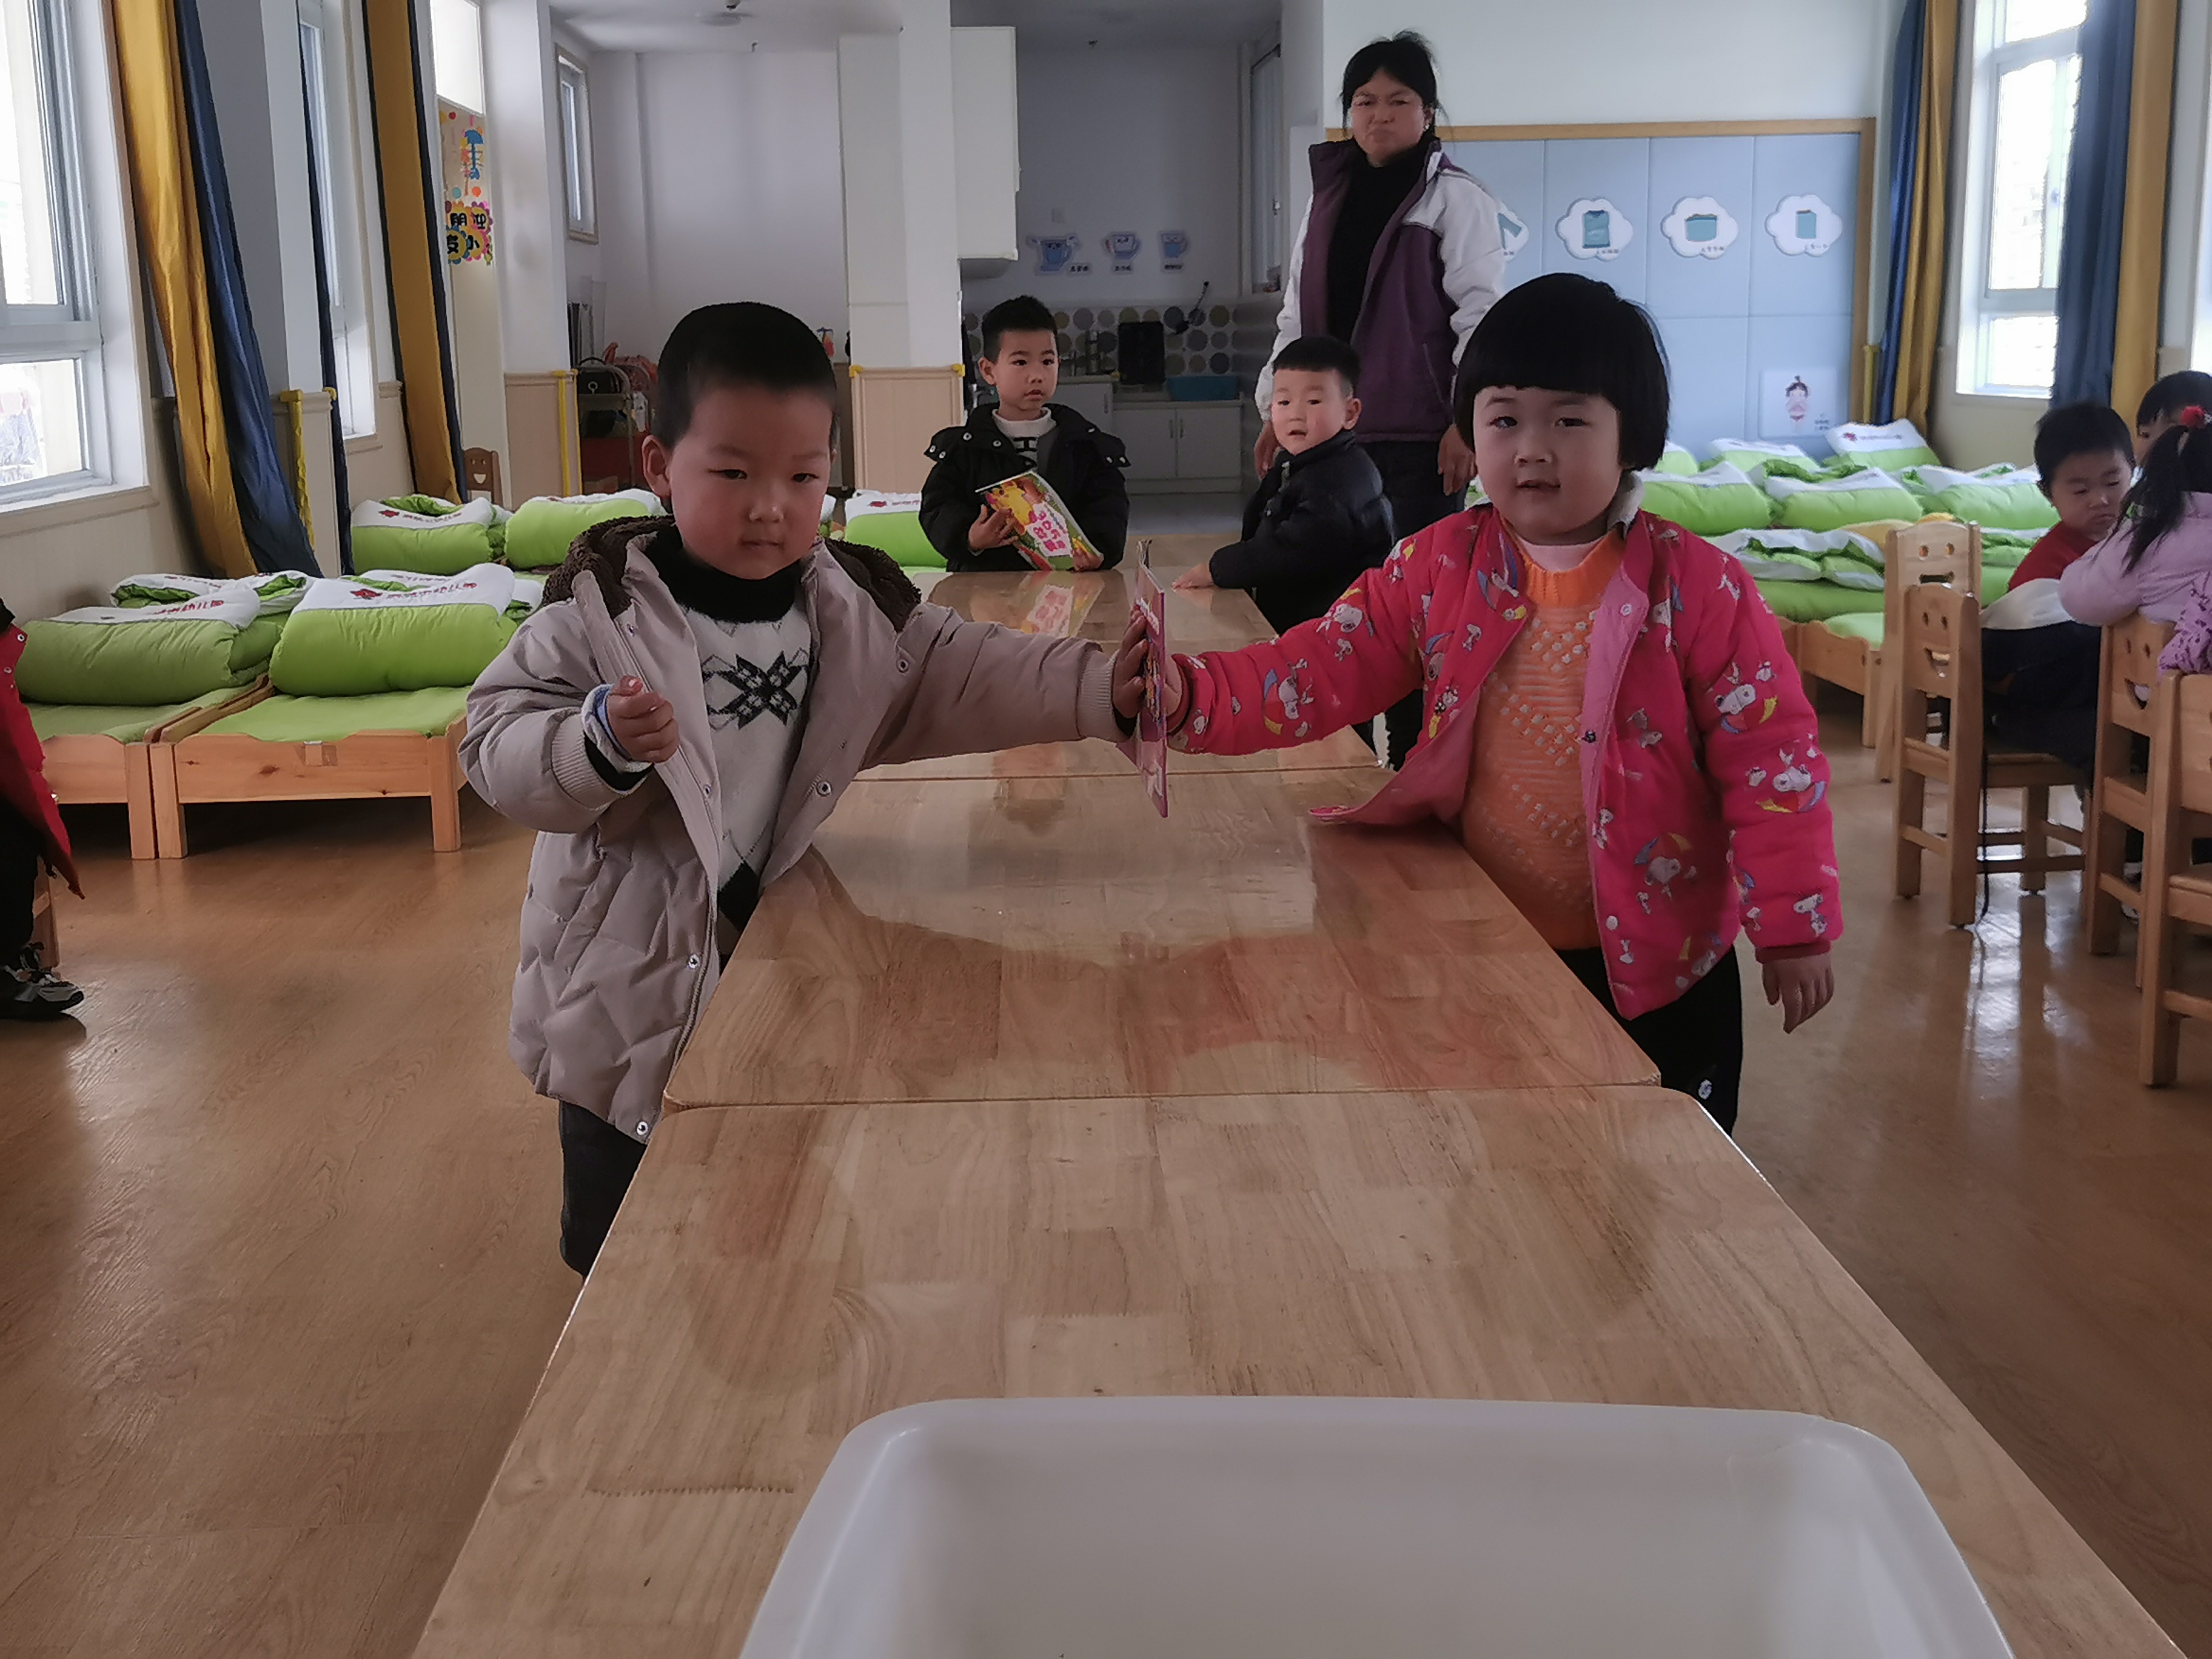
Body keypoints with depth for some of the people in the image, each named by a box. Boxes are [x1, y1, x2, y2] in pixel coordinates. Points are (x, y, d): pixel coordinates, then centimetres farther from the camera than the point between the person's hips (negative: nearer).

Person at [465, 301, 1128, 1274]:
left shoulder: (858, 609, -3)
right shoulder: (603, 610, -14)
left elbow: (980, 680, -6)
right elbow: (496, 750, -15)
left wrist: (1112, 690, -22)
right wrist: (599, 745, -35)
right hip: (628, 993, -3)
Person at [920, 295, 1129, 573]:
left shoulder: (1087, 444, 12)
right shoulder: (962, 446, 9)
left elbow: (1109, 505, 5)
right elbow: (937, 507, 4)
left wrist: (1098, 548, -16)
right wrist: (969, 538, -18)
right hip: (984, 582, -1)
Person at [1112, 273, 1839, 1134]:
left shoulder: (1697, 587, -13)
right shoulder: (1438, 568, -4)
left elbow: (1770, 755, -10)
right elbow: (1322, 671, -9)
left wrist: (1793, 929, -11)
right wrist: (1188, 694, -26)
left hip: (1656, 962, -2)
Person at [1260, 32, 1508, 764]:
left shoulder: (1455, 198, -3)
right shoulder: (1328, 201, 15)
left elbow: (1480, 312, -9)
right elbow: (1297, 312, 19)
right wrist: (1276, 407, 14)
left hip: (1421, 434, -6)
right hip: (1336, 430, 6)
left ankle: (1414, 756, 3)